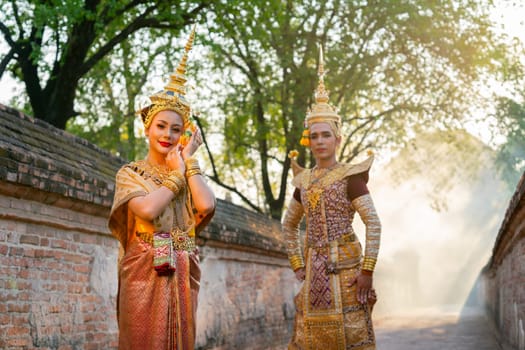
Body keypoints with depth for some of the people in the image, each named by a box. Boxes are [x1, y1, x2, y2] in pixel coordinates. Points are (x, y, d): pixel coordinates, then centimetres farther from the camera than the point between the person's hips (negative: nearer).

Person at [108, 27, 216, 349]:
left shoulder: (189, 172, 15)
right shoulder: (131, 173, 5)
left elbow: (206, 205, -8)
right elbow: (147, 209, -17)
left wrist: (188, 159, 0)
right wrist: (176, 174, -3)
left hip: (182, 276, 4)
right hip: (144, 274, -3)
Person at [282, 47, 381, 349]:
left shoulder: (350, 176, -4)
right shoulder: (304, 182, 11)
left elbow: (374, 224, -9)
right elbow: (289, 226, 24)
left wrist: (367, 270, -14)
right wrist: (297, 264, 14)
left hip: (345, 266, -5)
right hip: (314, 270, 5)